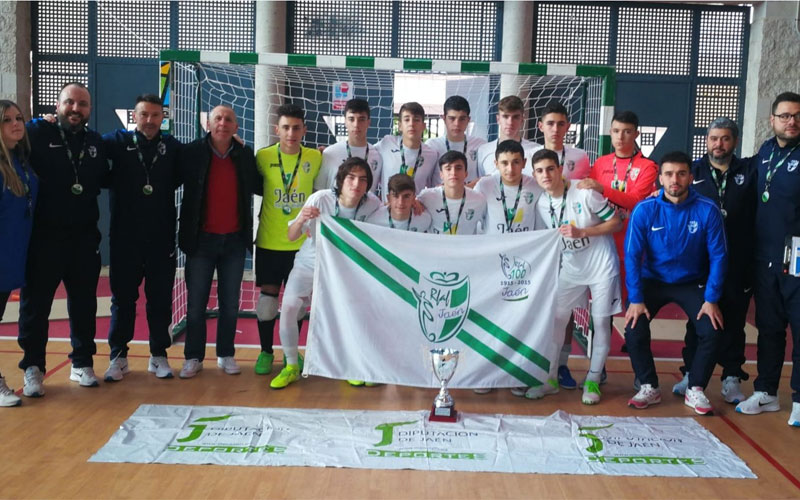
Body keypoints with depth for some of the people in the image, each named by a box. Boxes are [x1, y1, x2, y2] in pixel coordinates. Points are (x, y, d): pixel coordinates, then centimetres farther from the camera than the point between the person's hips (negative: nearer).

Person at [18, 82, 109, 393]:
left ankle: (82, 362, 24)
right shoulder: (38, 134, -4)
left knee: (84, 303, 11)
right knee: (35, 303, 5)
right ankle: (32, 367, 17)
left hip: (85, 236, 4)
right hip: (44, 236, -4)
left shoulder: (95, 141, 10)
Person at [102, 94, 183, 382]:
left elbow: (179, 178, 2)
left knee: (160, 299, 7)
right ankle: (118, 356, 18)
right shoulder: (119, 141, 0)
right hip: (124, 237, -1)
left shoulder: (173, 147, 3)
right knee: (122, 298, 7)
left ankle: (159, 355, 19)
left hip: (162, 238, 1)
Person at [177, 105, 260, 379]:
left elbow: (259, 186, 12)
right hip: (201, 240, -2)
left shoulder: (245, 155, 4)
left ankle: (226, 355, 22)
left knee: (230, 303, 9)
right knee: (196, 303, 4)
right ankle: (193, 358, 16)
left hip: (234, 240, 2)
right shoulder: (192, 152, -3)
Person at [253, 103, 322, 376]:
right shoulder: (263, 156, -6)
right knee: (267, 296, 4)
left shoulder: (316, 157, -3)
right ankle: (266, 351, 20)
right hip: (269, 241, -1)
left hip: (302, 242, 1)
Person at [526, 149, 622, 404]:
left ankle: (593, 381, 15)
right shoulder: (541, 204, -2)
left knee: (601, 322, 1)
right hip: (570, 267, 4)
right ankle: (550, 378, 12)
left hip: (601, 265, -4)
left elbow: (616, 223, -13)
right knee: (556, 319, 0)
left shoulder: (585, 193, -16)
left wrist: (581, 232, -21)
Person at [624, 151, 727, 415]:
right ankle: (649, 387, 4)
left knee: (711, 331, -18)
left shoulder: (707, 210, -15)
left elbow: (718, 256, -11)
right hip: (653, 281, 0)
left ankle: (695, 390, 5)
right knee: (634, 330, -19)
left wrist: (711, 299, -15)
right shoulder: (644, 210, -15)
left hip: (692, 283, 0)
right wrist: (636, 299, -19)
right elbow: (632, 255, -14)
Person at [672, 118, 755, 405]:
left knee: (734, 320, 6)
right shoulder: (693, 172, 8)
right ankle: (691, 374, 16)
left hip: (737, 263, 0)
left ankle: (732, 378, 16)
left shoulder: (749, 171, 7)